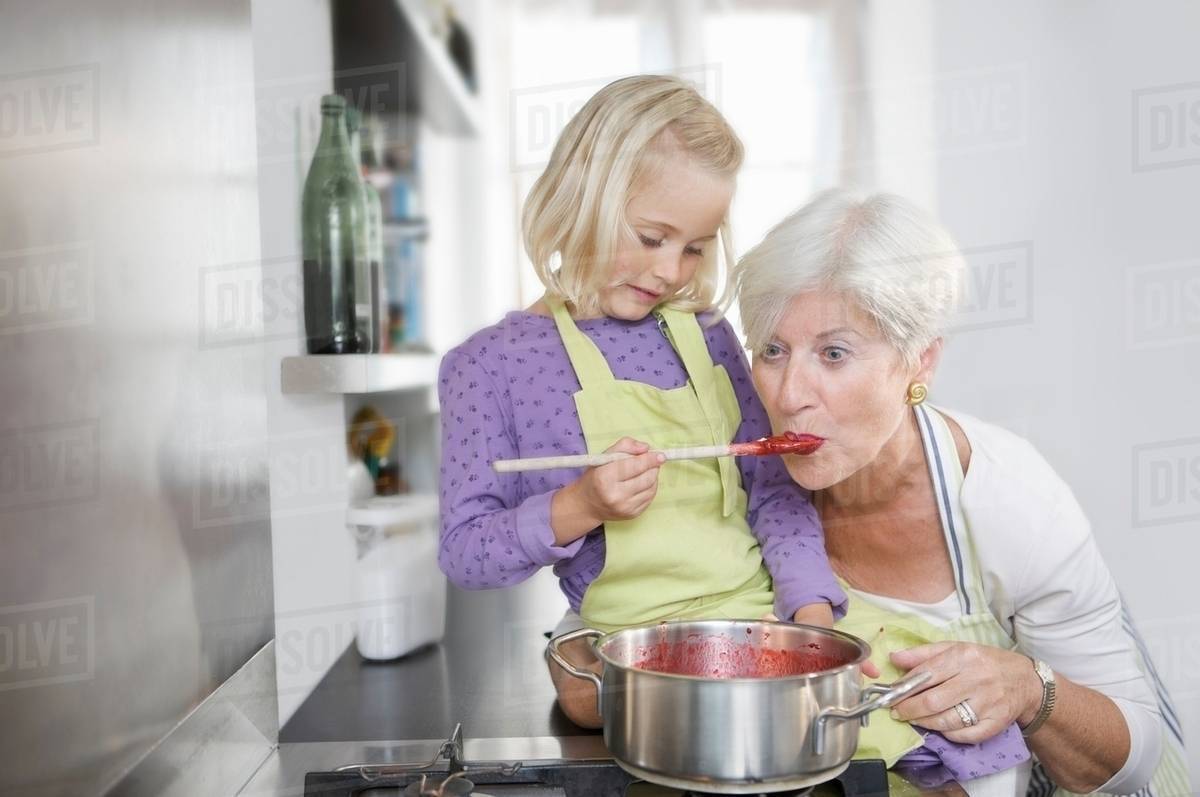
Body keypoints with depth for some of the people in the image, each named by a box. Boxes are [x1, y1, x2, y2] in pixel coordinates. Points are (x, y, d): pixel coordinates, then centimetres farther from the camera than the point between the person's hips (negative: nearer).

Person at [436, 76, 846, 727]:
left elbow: (773, 490, 6)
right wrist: (577, 508, -20)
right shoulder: (494, 362, -5)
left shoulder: (707, 337, 7)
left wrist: (813, 608, -9)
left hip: (759, 619, 4)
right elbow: (464, 554, -4)